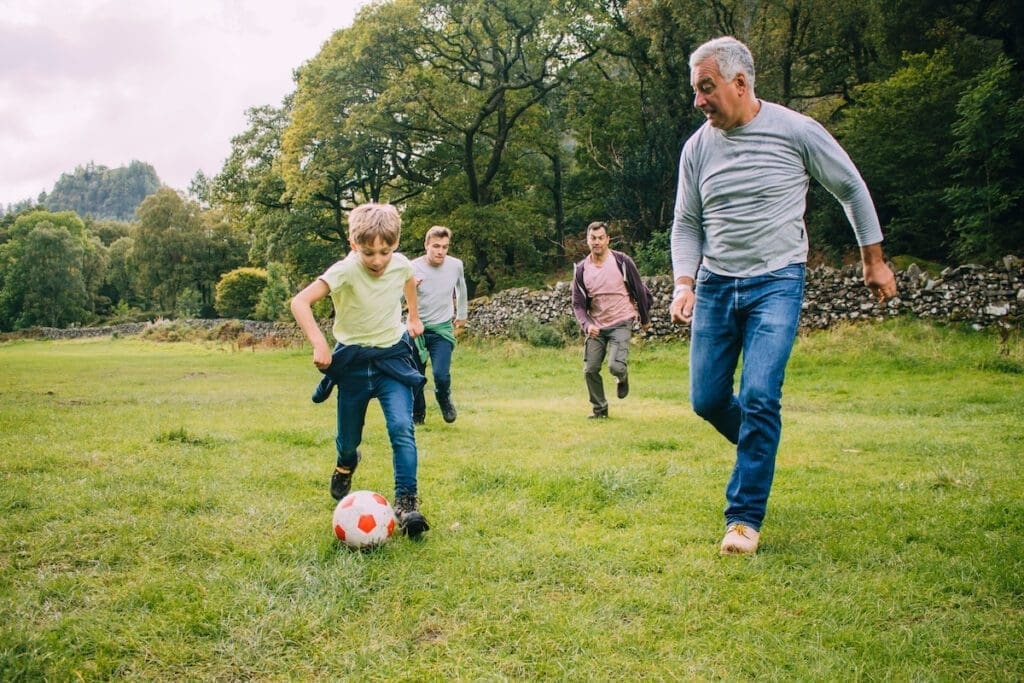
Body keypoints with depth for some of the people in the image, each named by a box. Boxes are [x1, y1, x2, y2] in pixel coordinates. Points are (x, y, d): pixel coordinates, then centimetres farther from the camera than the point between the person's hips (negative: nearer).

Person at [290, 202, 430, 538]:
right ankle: (345, 465, 48)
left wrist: (414, 316, 24)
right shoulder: (345, 271, -23)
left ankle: (406, 502, -14)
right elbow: (300, 301, -31)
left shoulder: (400, 264, -9)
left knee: (402, 428, -19)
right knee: (349, 437, 12)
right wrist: (319, 343, -40)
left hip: (393, 358, 2)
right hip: (353, 362, -1)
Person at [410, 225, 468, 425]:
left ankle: (444, 400, 19)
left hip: (442, 328, 0)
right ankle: (417, 414, 31)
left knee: (441, 375, -15)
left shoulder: (456, 265, -6)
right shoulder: (412, 268, -14)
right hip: (417, 328, 0)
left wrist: (462, 314, 26)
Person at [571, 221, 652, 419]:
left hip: (620, 323, -3)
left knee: (615, 366, -20)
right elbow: (578, 304, 0)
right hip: (596, 326, 3)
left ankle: (622, 377, 18)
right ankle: (599, 408, 22)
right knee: (590, 370, 0)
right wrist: (586, 325, -17)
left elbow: (640, 291, 0)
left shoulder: (622, 261, -11)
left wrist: (645, 319, 8)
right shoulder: (581, 269, -3)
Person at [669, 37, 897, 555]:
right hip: (715, 285, 4)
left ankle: (745, 517, -3)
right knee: (706, 399, 4)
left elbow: (852, 189, 6)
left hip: (777, 282, -4)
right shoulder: (697, 148, 2)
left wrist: (874, 261, 10)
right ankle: (760, 448, 37)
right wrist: (684, 284, -5)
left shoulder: (796, 131, -7)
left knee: (759, 397, -16)